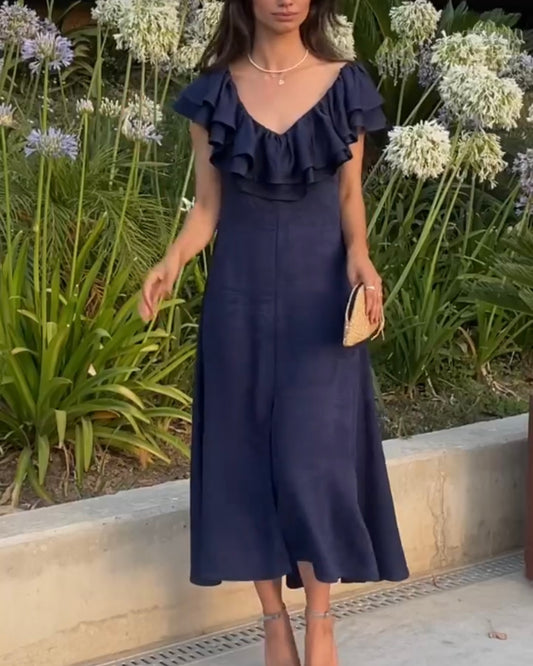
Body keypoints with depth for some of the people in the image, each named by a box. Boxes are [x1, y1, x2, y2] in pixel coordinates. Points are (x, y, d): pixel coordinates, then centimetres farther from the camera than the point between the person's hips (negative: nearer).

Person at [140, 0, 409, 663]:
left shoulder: (345, 85, 0)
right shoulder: (214, 92, 0)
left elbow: (350, 197, 5)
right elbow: (207, 205, 2)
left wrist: (358, 258, -14)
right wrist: (173, 260, -16)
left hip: (318, 299, -1)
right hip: (240, 299, 1)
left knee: (310, 459, -4)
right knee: (247, 456, 4)